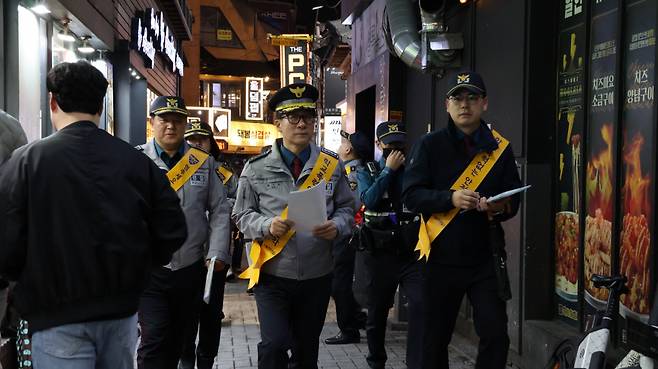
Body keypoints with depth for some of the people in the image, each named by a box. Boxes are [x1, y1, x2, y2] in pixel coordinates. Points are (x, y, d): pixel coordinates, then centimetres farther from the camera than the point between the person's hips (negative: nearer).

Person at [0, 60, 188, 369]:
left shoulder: (27, 160, -10)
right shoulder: (136, 160, -1)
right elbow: (172, 231, -1)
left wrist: (35, 280, 6)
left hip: (58, 316, -4)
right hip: (121, 309, 4)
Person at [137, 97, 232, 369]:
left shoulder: (204, 163, 8)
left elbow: (219, 211, 8)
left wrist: (217, 253, -2)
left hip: (191, 270, 3)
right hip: (149, 271, -3)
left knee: (178, 339, 14)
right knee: (154, 339, -11)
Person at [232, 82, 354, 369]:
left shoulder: (331, 165, 3)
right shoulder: (257, 168, -2)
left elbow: (346, 208, 8)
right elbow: (243, 215, 2)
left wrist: (336, 227, -14)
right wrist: (268, 226, -18)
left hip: (317, 275, 2)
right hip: (272, 273, -2)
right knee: (274, 345, -14)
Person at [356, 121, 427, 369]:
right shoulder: (367, 171, 6)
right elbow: (369, 200, -14)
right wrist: (389, 170, -11)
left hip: (412, 252, 0)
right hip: (380, 253, 1)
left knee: (421, 305, -20)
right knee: (377, 311, 14)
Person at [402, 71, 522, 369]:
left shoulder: (500, 147, 7)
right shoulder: (431, 144, 1)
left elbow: (514, 198, 8)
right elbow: (411, 195, -7)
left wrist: (501, 207, -15)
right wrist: (451, 198, -23)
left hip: (485, 258, 1)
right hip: (441, 257, -1)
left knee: (495, 336, -3)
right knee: (435, 339, 10)